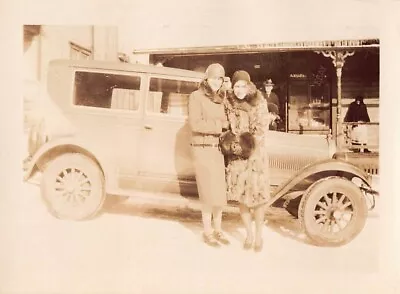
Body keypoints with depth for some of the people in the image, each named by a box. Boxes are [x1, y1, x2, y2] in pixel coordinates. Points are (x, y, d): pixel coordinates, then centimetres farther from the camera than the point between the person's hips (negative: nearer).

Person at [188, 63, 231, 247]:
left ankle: (217, 230, 24)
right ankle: (207, 232, 12)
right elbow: (195, 124, -19)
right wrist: (222, 125, -16)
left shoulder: (222, 98, 10)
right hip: (202, 149, -6)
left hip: (219, 149, 6)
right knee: (209, 193, -4)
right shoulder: (196, 96, -8)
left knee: (220, 192, 10)